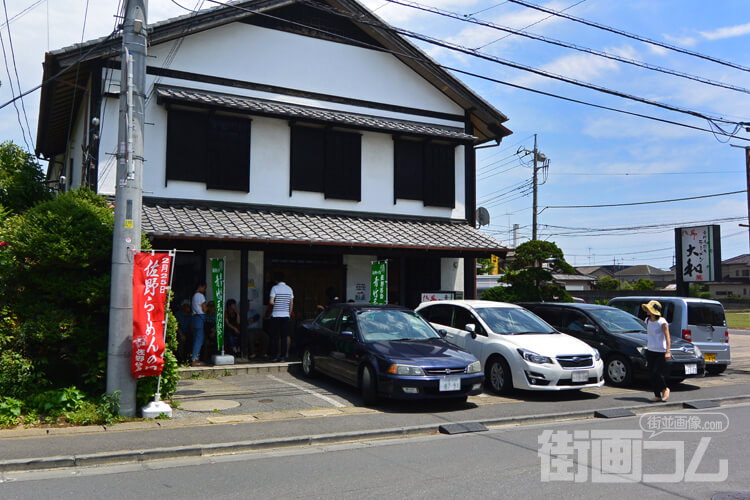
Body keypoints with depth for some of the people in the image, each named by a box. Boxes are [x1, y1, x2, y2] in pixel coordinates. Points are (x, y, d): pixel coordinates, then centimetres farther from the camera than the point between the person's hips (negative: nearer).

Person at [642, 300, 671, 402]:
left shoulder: (662, 322, -11)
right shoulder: (647, 320, 9)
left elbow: (668, 338, -12)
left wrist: (668, 352, -20)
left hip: (661, 352, -7)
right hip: (650, 351, 7)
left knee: (657, 373, -11)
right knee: (651, 375, 4)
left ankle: (665, 389, 16)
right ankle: (657, 395, 14)